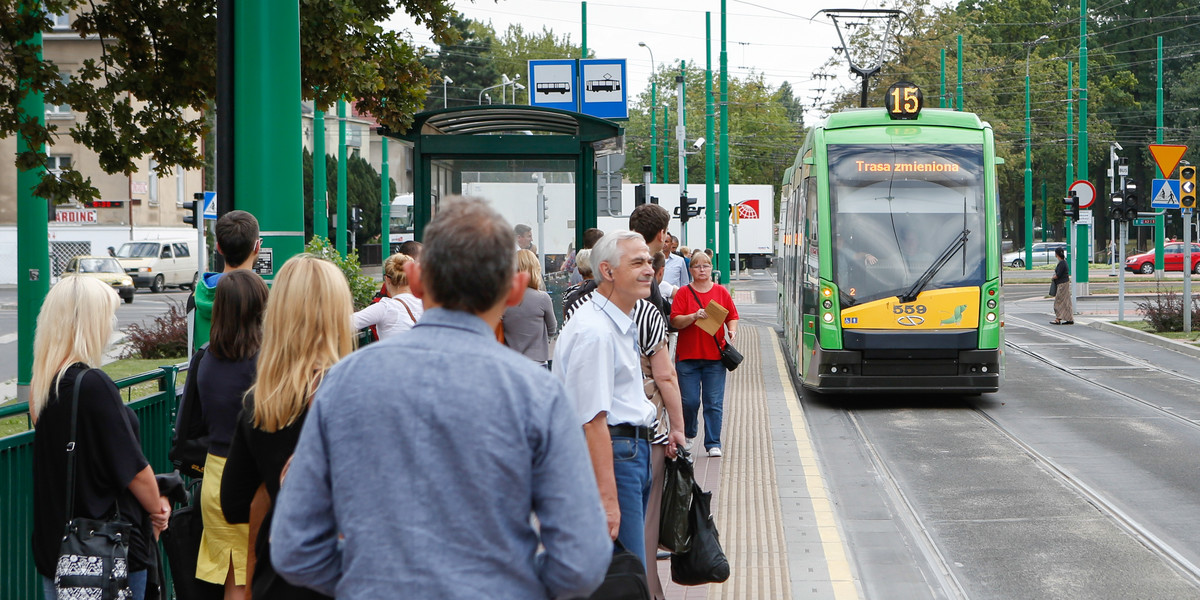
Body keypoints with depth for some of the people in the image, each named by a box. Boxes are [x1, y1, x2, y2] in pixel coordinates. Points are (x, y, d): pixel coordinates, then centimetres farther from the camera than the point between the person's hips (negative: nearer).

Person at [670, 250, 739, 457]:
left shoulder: (721, 292, 9)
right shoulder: (684, 292, 3)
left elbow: (732, 316, 12)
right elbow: (675, 321, -5)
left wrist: (732, 330, -8)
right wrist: (694, 316, -21)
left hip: (715, 356, 1)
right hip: (688, 355, -1)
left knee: (714, 402, -2)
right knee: (689, 401, -1)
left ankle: (713, 444, 4)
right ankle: (688, 435, 25)